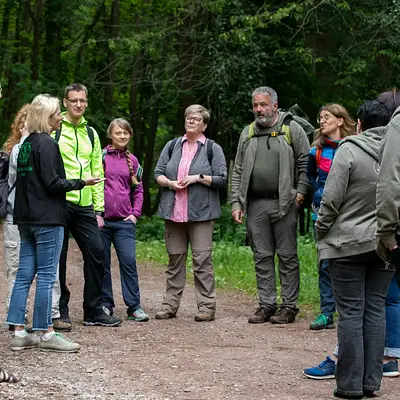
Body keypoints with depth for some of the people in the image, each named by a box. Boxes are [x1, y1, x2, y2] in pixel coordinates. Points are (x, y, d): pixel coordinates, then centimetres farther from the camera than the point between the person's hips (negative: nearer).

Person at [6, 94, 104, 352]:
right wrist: (81, 183, -8)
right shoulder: (47, 144, -13)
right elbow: (53, 183, -17)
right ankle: (47, 335, -1)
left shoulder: (27, 144, 14)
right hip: (47, 219, -9)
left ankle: (19, 333, 9)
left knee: (24, 275, 7)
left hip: (27, 218, 9)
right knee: (46, 276, -4)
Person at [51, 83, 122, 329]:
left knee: (96, 251, 2)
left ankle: (94, 311, 12)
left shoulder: (91, 134, 16)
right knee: (58, 258, 1)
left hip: (84, 205, 5)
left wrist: (98, 209, 13)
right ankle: (59, 312, 11)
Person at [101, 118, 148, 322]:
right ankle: (105, 304, 14)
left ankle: (134, 306, -1)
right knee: (102, 263, 4)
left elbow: (138, 190, 18)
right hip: (102, 219, -2)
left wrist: (135, 213, 6)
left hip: (124, 221, 2)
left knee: (129, 261, -5)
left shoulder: (132, 160, 12)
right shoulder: (101, 156, 0)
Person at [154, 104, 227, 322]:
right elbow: (158, 173, 12)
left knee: (202, 259, -6)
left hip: (201, 213, -4)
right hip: (174, 212, 4)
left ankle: (206, 306, -2)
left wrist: (198, 178, -12)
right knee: (175, 258, 7)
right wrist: (170, 183, -7)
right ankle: (170, 304, 12)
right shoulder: (172, 146, 15)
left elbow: (222, 179, -1)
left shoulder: (213, 149, 5)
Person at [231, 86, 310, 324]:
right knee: (262, 257, 7)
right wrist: (236, 203, 7)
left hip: (284, 204, -4)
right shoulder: (248, 133, 14)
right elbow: (238, 172, 14)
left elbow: (305, 163, -2)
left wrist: (301, 191, -12)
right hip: (255, 204, 4)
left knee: (287, 256, 0)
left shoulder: (291, 128, 1)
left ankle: (289, 306, 6)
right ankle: (267, 305, 14)